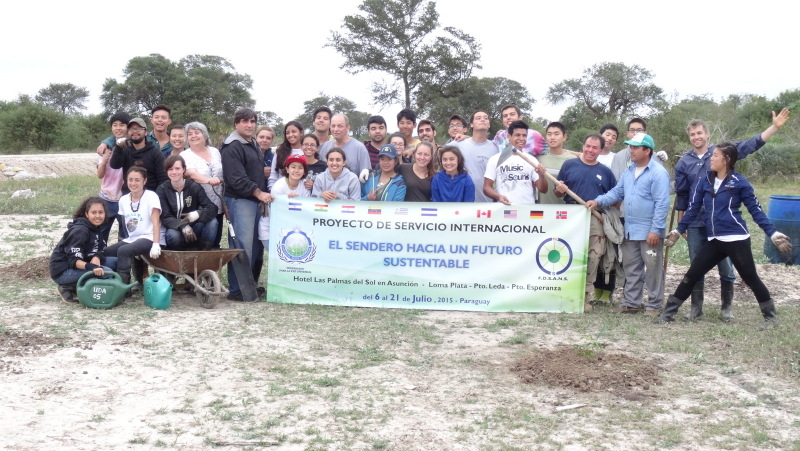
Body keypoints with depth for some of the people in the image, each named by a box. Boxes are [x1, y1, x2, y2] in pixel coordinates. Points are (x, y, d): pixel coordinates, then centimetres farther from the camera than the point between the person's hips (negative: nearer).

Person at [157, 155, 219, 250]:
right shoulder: (162, 190, -5)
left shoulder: (194, 187, -4)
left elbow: (212, 208, -13)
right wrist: (183, 226, -33)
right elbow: (165, 217, -14)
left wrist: (198, 214, -35)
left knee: (213, 222, -24)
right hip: (174, 229, -2)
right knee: (173, 235, -36)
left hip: (194, 228, 2)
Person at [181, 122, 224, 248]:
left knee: (215, 242, 7)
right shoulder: (185, 156, -3)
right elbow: (191, 174, -21)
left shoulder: (215, 152, 12)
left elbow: (223, 175, 19)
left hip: (217, 206, 4)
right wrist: (209, 180, -40)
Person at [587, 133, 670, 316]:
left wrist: (656, 230, -21)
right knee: (631, 269, 13)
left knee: (653, 269, 1)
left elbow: (662, 204, -17)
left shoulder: (658, 173, -13)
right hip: (630, 230, 8)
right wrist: (598, 201, -1)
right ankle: (631, 302, 22)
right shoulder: (629, 172, 12)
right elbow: (617, 192, 16)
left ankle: (654, 305, 11)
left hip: (650, 232, -8)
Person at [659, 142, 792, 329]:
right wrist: (679, 230, 15)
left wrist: (772, 233, -7)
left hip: (736, 240, -4)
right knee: (691, 275, 5)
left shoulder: (740, 182, -4)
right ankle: (669, 312, 13)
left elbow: (755, 210, -1)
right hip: (714, 241, 5)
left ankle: (770, 316, 22)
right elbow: (693, 208, 14)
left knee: (751, 279, 4)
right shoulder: (705, 181, 7)